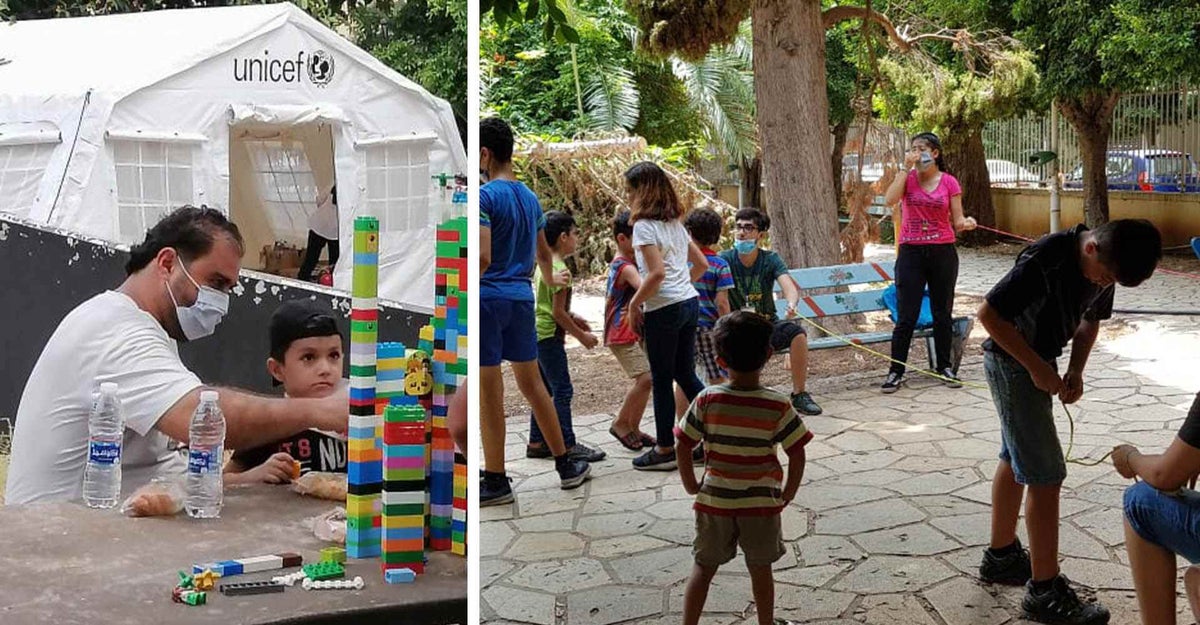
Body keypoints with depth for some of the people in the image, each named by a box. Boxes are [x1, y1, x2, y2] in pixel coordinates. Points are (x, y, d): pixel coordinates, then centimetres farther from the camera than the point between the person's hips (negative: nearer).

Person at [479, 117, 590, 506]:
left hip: (489, 297, -8)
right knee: (531, 384, 17)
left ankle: (496, 481, 5)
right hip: (522, 298, 8)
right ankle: (566, 466, 23)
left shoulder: (484, 196, -12)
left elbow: (482, 258, -22)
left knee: (489, 392, -1)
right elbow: (543, 253, 25)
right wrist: (550, 278, 43)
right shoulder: (530, 198, 13)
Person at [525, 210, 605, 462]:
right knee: (562, 391, -5)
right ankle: (568, 446, -2)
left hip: (538, 334, 10)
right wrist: (582, 336, -11)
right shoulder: (559, 270, -18)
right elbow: (558, 313, -19)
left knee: (544, 389, 14)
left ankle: (537, 442, 20)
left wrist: (572, 317, 16)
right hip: (550, 337, -10)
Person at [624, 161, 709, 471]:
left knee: (661, 379, 2)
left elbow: (657, 272, -23)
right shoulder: (675, 223, 13)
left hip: (664, 309, -8)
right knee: (686, 375, 15)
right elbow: (701, 264, 18)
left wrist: (634, 304, -13)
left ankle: (665, 450, 10)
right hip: (690, 303, 8)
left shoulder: (644, 226, -12)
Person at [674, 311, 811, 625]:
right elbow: (797, 455, -10)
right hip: (762, 502, 0)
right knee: (760, 570, 16)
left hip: (714, 500, 1)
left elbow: (682, 448, -8)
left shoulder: (707, 400, -12)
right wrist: (787, 494, 4)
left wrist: (691, 486, 7)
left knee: (703, 568, 14)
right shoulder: (778, 405, -14)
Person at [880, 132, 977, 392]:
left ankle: (945, 367, 22)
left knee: (943, 313, 10)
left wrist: (966, 223, -20)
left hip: (943, 252, 1)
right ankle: (896, 372, 4)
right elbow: (890, 199, -16)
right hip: (911, 252, -1)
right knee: (906, 316, -2)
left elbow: (957, 221, 3)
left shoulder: (949, 182, 2)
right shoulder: (908, 178, 3)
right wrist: (906, 168, -14)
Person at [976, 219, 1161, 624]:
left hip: (1039, 362, 9)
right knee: (1046, 476, -9)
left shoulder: (1104, 265, -5)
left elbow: (1090, 320, 11)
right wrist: (1035, 367, -22)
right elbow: (988, 313, -26)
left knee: (1016, 460, 19)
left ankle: (1001, 556, 35)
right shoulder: (1047, 260, -30)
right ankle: (1044, 592, -2)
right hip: (1012, 362, -9)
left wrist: (1075, 371, -4)